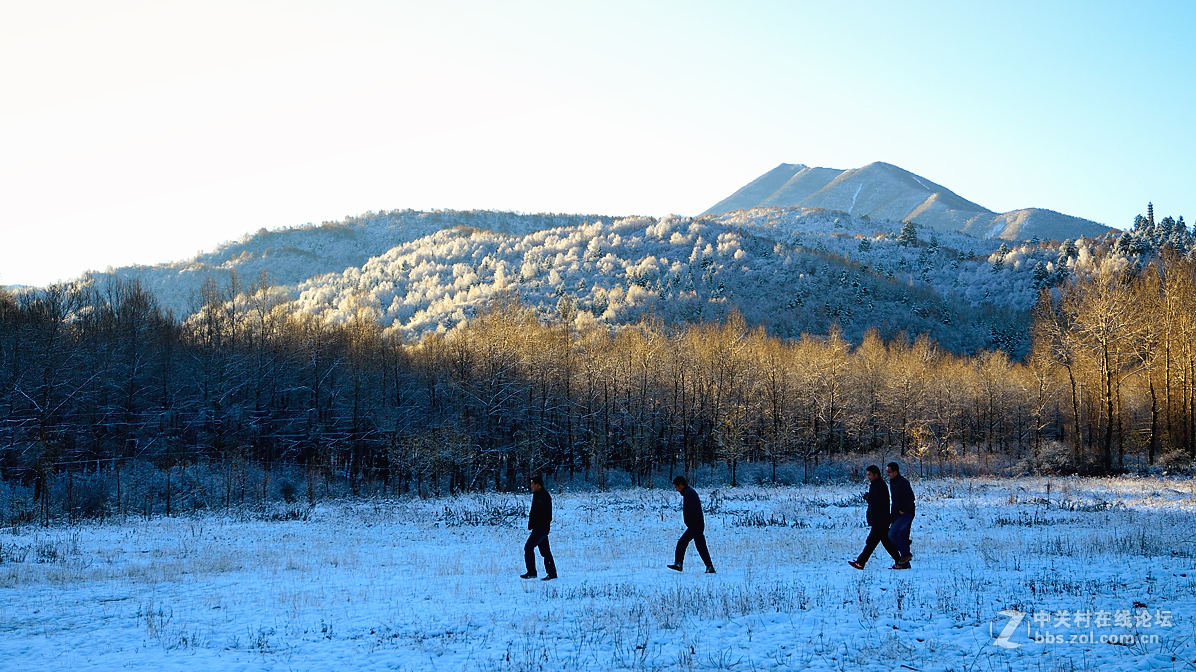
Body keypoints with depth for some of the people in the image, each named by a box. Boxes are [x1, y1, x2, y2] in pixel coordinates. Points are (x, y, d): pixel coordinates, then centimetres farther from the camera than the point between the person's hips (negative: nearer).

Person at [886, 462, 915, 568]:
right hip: (897, 514, 9)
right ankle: (905, 563, 15)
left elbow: (911, 498, -21)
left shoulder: (903, 483, -18)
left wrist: (903, 510, -17)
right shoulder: (892, 482, 11)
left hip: (906, 514, -9)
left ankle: (906, 554, -6)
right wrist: (894, 513, 14)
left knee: (892, 534, -19)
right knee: (902, 537, 10)